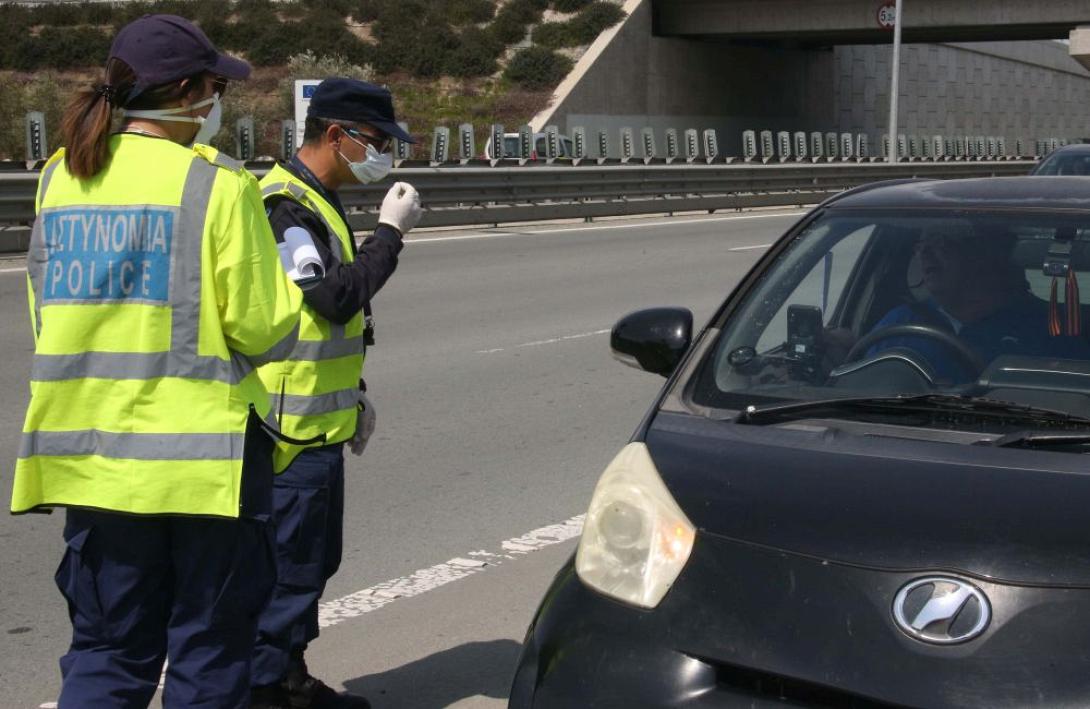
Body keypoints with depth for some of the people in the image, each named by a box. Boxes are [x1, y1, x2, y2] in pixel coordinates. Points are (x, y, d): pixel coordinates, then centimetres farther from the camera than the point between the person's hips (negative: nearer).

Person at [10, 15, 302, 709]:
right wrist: (287, 301, 9)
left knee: (107, 650, 15)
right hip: (204, 455, -5)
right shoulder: (219, 185, -12)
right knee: (209, 651, 9)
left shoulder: (61, 178, 5)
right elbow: (263, 330, -12)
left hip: (94, 454, 5)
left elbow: (45, 315, 13)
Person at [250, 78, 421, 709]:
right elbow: (336, 296, -25)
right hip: (294, 423, -10)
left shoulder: (317, 202, 17)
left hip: (320, 420, 10)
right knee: (288, 563, -4)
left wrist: (353, 394, 24)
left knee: (315, 560, 17)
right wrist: (391, 232, -16)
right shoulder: (284, 205, -16)